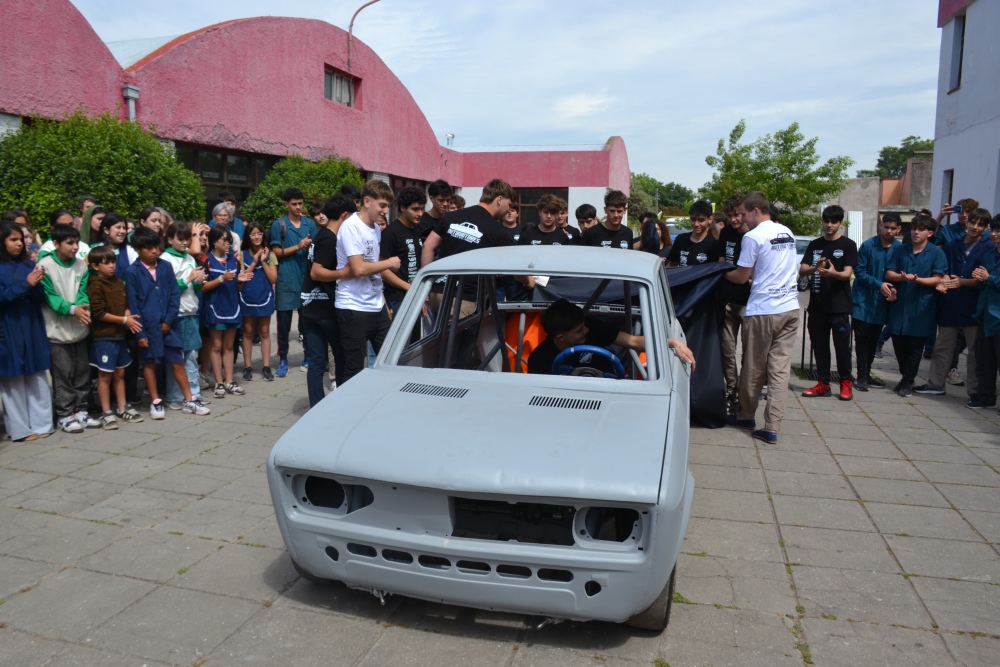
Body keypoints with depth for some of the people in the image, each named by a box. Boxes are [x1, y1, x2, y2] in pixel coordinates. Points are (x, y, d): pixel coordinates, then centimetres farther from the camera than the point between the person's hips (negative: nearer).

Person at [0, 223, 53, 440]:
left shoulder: (29, 265, 8)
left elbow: (39, 298, 5)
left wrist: (36, 285, -15)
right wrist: (26, 284, -20)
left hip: (33, 328, 4)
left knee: (37, 379, 7)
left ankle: (40, 424, 14)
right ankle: (19, 429, 10)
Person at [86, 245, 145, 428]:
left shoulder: (119, 282, 10)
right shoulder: (95, 285, -10)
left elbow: (126, 305, 14)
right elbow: (98, 313, -16)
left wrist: (129, 318, -6)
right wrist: (124, 320, -16)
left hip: (120, 335, 7)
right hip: (103, 337, -6)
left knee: (120, 373, 14)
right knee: (105, 375, 1)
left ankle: (122, 409, 24)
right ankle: (106, 413, 10)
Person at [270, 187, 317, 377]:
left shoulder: (310, 224, 10)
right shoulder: (278, 224, 1)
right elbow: (276, 252, -2)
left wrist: (310, 246, -9)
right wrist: (298, 247, -13)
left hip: (307, 277, 3)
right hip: (286, 279, -2)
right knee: (284, 320, 1)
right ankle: (283, 359, 11)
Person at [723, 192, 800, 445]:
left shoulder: (753, 237, -10)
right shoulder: (787, 233, 13)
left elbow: (741, 277, -6)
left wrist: (723, 274, 12)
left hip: (762, 310, -6)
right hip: (790, 308, 7)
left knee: (753, 367, 9)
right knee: (780, 368, 3)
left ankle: (746, 416, 25)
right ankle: (772, 428, 1)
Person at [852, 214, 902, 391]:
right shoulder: (868, 246, -9)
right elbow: (859, 271, -7)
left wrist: (894, 289, -12)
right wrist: (878, 284, -17)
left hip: (881, 303, 3)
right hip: (863, 301, -3)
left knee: (874, 340, 11)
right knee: (862, 339, -1)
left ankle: (866, 374, 23)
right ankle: (862, 376, 5)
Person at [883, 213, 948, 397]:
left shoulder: (937, 253, -1)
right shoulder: (901, 250, 9)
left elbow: (937, 280, -7)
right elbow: (889, 273, 5)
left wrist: (916, 279, -24)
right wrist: (902, 277, -17)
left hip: (921, 307, -3)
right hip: (899, 305, 3)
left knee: (915, 347, 3)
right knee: (899, 344, 8)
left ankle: (908, 383, 15)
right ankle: (906, 378, 27)